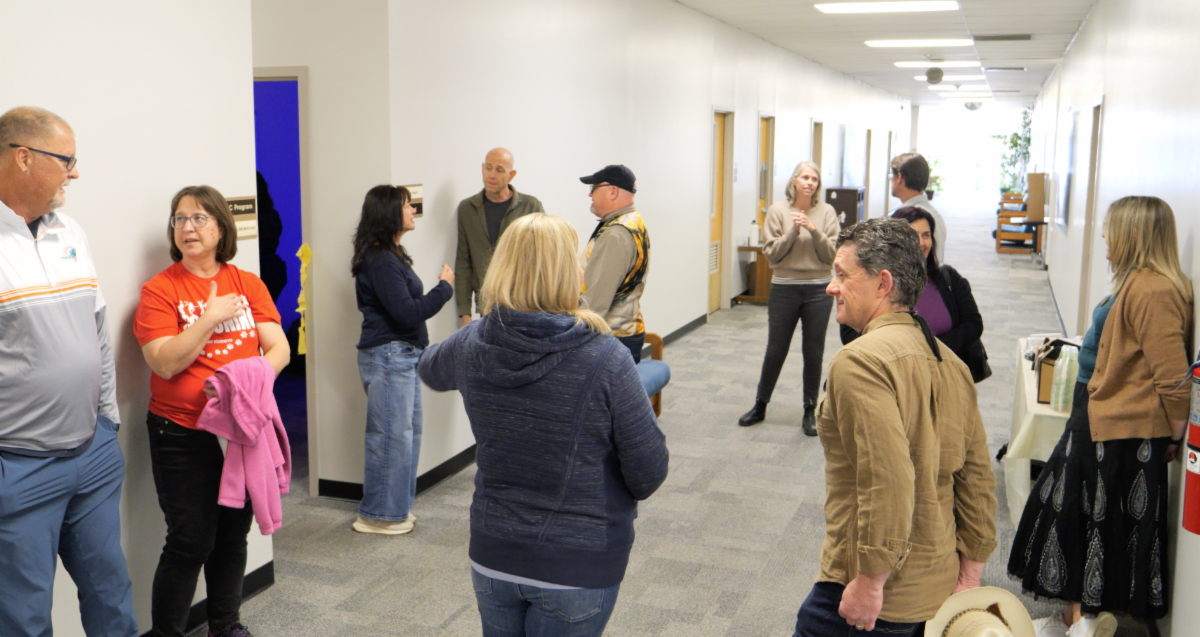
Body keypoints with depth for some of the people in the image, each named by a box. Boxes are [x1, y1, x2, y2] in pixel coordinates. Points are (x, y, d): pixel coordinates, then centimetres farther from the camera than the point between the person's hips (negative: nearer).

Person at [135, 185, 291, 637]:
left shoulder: (248, 284, 5)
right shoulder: (160, 290, -5)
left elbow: (279, 349, 0)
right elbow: (165, 363, -15)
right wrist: (211, 316, -19)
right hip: (184, 435, -4)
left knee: (233, 535, 15)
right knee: (191, 541, -3)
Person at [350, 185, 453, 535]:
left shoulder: (389, 255, 14)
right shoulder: (380, 261, -17)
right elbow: (407, 313, -21)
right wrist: (444, 287, -12)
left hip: (403, 355, 10)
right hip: (388, 357, -10)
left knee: (409, 431, 16)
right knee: (391, 435, -1)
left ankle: (397, 506, 27)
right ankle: (379, 514, 11)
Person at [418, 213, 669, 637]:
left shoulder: (472, 345, -9)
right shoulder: (605, 359, -22)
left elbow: (430, 370, 15)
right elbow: (649, 474, -16)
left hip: (491, 556, 4)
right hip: (578, 565, -4)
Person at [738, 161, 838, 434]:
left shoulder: (826, 212, 0)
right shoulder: (778, 210, -2)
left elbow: (832, 255, -5)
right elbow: (771, 254, -4)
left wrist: (814, 231, -18)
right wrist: (793, 231, -16)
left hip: (818, 290, 0)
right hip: (784, 289, 0)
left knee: (813, 353, 7)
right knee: (775, 350, 8)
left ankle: (810, 411, 20)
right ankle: (760, 405, 25)